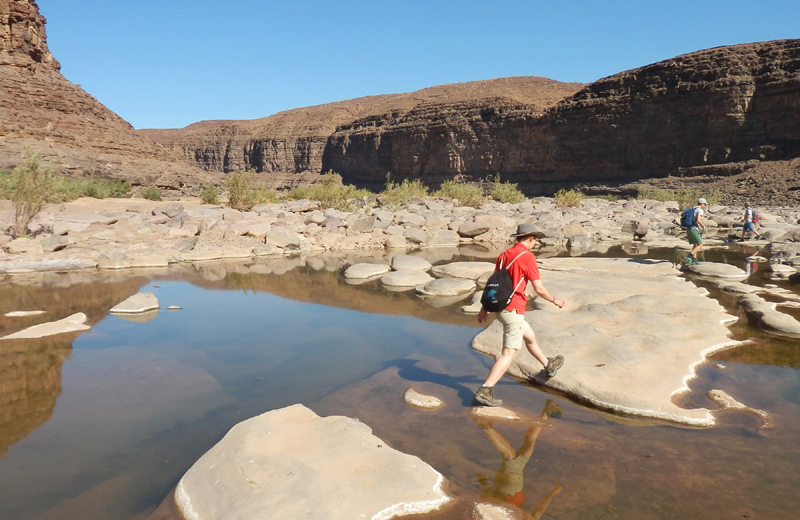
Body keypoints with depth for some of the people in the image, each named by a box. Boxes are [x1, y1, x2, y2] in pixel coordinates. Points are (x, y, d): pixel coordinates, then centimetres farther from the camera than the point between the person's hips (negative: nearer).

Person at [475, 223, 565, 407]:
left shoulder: (505, 254, 9)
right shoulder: (527, 257, -13)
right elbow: (539, 289, -11)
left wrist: (485, 308, 14)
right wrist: (554, 300, 7)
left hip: (499, 307, 9)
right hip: (513, 310, -9)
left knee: (530, 336, 28)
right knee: (509, 353, -5)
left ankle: (548, 364, 50)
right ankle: (484, 391, -10)